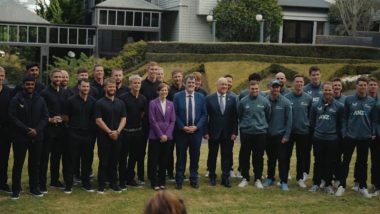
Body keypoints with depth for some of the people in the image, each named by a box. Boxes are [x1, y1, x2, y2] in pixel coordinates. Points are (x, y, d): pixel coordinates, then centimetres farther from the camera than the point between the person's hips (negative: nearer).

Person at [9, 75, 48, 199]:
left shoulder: (40, 100, 7)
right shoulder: (16, 100, -3)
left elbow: (45, 117, 6)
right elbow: (13, 117, -9)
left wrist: (37, 130, -10)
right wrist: (26, 129, -16)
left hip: (36, 137, 3)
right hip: (20, 137, -3)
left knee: (35, 163, 9)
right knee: (18, 163, 3)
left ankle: (34, 188, 20)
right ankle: (16, 190, 11)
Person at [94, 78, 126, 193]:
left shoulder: (120, 103, 11)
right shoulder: (100, 103, -2)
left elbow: (123, 118, 6)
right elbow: (98, 120, -9)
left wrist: (117, 131, -10)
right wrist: (109, 132, -15)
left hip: (117, 136, 4)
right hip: (104, 136, -4)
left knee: (114, 161, 8)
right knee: (103, 161, -1)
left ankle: (114, 183, 17)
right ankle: (101, 185, 6)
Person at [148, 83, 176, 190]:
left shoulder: (170, 104, 9)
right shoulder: (153, 103, -2)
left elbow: (172, 121, 5)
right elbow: (152, 121, -7)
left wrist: (166, 135, -6)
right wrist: (161, 135, -11)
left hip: (167, 136, 3)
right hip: (155, 136, -3)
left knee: (164, 160, 7)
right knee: (154, 160, 1)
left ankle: (162, 182, 17)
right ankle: (154, 182, 9)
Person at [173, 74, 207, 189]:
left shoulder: (201, 97, 4)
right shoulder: (177, 96, -2)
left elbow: (204, 114, 4)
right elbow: (175, 114, -2)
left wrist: (196, 126, -8)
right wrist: (183, 127, -11)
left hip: (196, 131, 2)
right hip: (181, 131, -1)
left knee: (195, 156, 8)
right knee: (181, 156, 4)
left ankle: (194, 180, 18)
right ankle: (179, 180, 13)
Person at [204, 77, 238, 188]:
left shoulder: (232, 99, 3)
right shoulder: (209, 99, -2)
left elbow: (235, 117, 2)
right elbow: (205, 116, -2)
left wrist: (234, 132, -3)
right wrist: (206, 132, -7)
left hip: (228, 133, 1)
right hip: (213, 133, -1)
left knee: (227, 156, 4)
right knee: (212, 155, 9)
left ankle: (225, 178, 12)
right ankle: (212, 177, 22)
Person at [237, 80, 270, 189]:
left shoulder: (264, 101, -3)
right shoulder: (243, 101, -3)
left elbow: (268, 116, 9)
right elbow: (239, 116, 10)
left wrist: (264, 126, 12)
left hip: (260, 133, 0)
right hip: (246, 133, 0)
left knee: (258, 157, 6)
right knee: (244, 156, 4)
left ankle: (258, 179, 15)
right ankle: (245, 178, 16)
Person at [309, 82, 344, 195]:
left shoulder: (339, 106, -3)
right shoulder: (316, 105, 2)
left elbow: (341, 123, 5)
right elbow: (312, 121, 11)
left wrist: (337, 134, 8)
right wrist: (317, 130, 11)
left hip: (332, 139, -1)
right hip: (318, 138, 1)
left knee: (330, 163, 5)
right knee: (318, 162, 8)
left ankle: (328, 185, 17)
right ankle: (316, 183, 19)